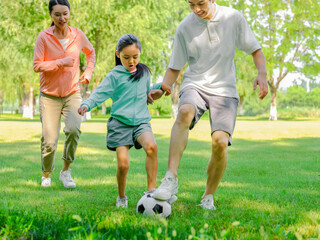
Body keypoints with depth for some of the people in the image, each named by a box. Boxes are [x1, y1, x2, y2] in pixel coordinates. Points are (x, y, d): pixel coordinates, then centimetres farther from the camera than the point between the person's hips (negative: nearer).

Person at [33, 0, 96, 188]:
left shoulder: (78, 35, 3)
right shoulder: (44, 37, -6)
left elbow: (91, 53, 22)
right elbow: (37, 65, -8)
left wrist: (88, 72, 10)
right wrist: (61, 63, -15)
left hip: (73, 93, 1)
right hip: (50, 95, -1)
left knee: (74, 129, -24)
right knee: (49, 141, -4)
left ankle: (66, 171, -4)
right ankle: (46, 175, 22)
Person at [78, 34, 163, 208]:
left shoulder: (144, 72, 15)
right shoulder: (115, 75, 1)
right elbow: (100, 93, -9)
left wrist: (160, 86, 14)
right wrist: (86, 105, -26)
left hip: (141, 121, 2)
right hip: (120, 122, -2)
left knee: (151, 147, -30)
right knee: (123, 164, -12)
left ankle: (151, 191, -22)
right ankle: (121, 197, 16)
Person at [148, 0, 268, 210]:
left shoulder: (233, 18, -2)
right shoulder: (185, 27, 0)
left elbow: (255, 50, 6)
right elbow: (175, 67, 8)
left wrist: (262, 74, -13)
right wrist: (164, 87, -11)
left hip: (224, 89, 0)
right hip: (194, 85, 0)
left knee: (220, 141, -20)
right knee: (185, 112, -36)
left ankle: (208, 197, 2)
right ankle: (171, 179, -37)